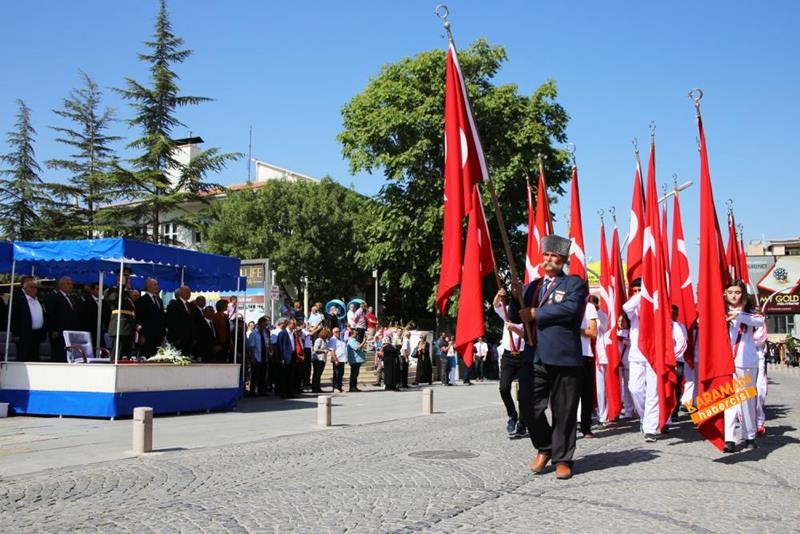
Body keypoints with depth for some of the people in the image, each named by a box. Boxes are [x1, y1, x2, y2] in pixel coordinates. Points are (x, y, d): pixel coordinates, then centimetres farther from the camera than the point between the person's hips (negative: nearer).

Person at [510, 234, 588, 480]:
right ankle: (544, 448, 23)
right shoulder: (531, 286, 20)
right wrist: (517, 297, -4)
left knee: (564, 412, 2)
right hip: (534, 357, 4)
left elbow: (569, 309, -15)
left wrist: (535, 313, -10)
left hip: (564, 357, -4)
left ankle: (562, 459, 16)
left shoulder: (575, 283, 4)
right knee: (529, 406, -1)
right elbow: (516, 317, 16)